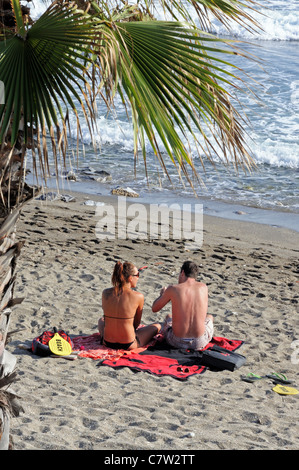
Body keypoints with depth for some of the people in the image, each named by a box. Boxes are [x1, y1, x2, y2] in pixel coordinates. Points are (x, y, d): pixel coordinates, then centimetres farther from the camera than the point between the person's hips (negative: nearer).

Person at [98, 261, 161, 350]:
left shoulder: (105, 293, -6)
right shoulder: (138, 297, -15)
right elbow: (136, 323, -1)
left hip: (108, 342, 4)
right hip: (128, 345, -4)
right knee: (157, 326, 23)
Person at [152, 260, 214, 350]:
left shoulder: (172, 289, -10)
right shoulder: (203, 287, -1)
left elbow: (154, 308, 5)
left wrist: (162, 295, 26)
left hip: (177, 342, -1)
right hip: (199, 343, 1)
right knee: (209, 317, 36)